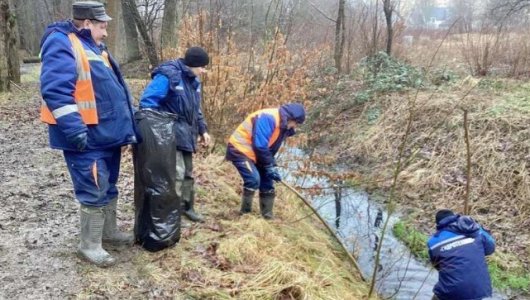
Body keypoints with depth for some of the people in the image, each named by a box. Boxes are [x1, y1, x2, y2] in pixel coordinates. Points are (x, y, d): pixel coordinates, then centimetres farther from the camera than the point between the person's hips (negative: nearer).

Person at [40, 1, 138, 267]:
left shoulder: (93, 47, 17)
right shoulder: (61, 44, -14)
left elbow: (111, 89, 26)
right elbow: (55, 89, -25)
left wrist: (125, 124, 25)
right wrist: (74, 128, -29)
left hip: (106, 134, 10)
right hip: (87, 138, -10)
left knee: (108, 187, 18)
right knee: (94, 191, -4)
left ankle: (108, 232, 33)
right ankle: (89, 245, 9)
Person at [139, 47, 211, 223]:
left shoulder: (194, 81, 11)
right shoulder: (168, 76, -18)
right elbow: (148, 101, -22)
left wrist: (202, 130, 19)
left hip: (186, 135, 9)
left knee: (188, 173, 17)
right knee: (176, 173, -15)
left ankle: (187, 207, 31)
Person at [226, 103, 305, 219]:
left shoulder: (283, 126, 5)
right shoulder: (268, 118, -25)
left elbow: (271, 148, 15)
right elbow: (260, 146, -28)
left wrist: (272, 167, 3)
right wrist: (270, 167, -20)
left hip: (254, 154, 10)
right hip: (240, 149, -10)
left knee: (267, 183, 7)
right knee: (254, 179, -24)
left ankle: (268, 216, 15)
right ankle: (245, 213, -10)